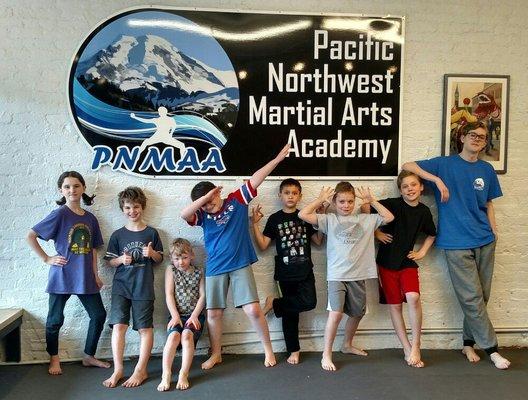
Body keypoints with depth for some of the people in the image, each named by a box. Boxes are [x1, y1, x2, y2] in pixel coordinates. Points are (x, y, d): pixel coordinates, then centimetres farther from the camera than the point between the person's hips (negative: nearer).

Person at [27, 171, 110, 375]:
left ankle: (89, 356, 25)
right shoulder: (59, 214, -9)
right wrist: (47, 259, -9)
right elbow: (30, 236, -8)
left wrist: (95, 274, 6)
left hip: (85, 277, 5)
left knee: (99, 315, 7)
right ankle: (54, 359, 30)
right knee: (55, 319, 9)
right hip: (62, 275, -4)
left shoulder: (90, 218, 5)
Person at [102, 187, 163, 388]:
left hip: (144, 287, -1)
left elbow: (160, 259, 10)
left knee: (145, 328, 1)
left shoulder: (151, 233, 3)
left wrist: (152, 253, -12)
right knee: (118, 325, -6)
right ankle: (118, 370, 6)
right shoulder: (117, 235, 5)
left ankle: (141, 370, 13)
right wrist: (121, 260, -11)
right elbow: (110, 261, 10)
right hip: (121, 286, 1)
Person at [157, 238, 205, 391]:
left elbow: (202, 296, 2)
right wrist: (175, 316, -11)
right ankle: (166, 375, -27)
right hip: (176, 315, 1)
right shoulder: (171, 269, 7)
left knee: (187, 335, -29)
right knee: (173, 336, -28)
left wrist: (194, 316, -11)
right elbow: (169, 295, 0)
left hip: (194, 315, 0)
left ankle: (184, 374, -26)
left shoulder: (198, 272, 8)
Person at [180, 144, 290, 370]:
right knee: (214, 313, 9)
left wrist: (278, 158, -8)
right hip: (215, 269, 2)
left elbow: (255, 179, -8)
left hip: (240, 266, -2)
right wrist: (205, 197, -20)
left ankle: (268, 350, 16)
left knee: (253, 310, -4)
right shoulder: (202, 215, -1)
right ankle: (216, 354, 29)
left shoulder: (237, 200, -3)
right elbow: (184, 214, -20)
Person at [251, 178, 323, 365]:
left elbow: (318, 240, 9)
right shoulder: (274, 219, 1)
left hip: (305, 271, 2)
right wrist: (255, 224, -10)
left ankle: (274, 304, 3)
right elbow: (263, 245, -2)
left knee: (309, 302, -19)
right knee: (290, 311, 5)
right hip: (286, 272, -1)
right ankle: (293, 350, 20)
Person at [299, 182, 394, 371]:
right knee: (335, 313, -17)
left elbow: (389, 217, 8)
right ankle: (326, 354, -3)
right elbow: (303, 214, -9)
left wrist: (372, 200, 6)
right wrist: (320, 199, 0)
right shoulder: (329, 219, 0)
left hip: (358, 275, 4)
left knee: (357, 313, 17)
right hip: (336, 274, -4)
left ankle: (347, 345, 41)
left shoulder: (365, 219, 9)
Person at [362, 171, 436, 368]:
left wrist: (422, 252, 8)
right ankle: (407, 349, 17)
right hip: (387, 261, -1)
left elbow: (432, 234, 20)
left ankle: (416, 346, -3)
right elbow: (364, 208, -9)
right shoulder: (393, 204, -11)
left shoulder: (424, 212, 1)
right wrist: (376, 233, -8)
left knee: (413, 297, -21)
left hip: (407, 261, 2)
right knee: (394, 304, 3)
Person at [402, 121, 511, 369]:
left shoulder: (486, 170, 11)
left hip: (485, 242, 4)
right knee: (472, 298, -3)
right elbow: (407, 166, -4)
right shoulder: (445, 164, 0)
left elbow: (488, 205, 18)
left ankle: (469, 343, 25)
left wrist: (494, 233, 9)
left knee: (481, 297, 9)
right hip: (457, 244, -4)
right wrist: (437, 180, -13)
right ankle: (491, 348, 11)